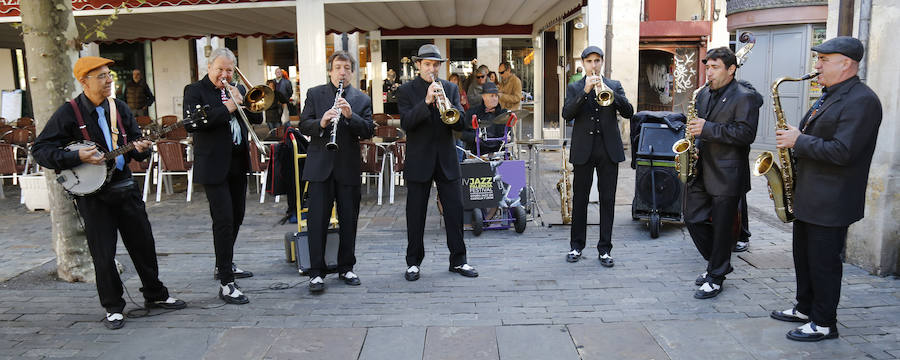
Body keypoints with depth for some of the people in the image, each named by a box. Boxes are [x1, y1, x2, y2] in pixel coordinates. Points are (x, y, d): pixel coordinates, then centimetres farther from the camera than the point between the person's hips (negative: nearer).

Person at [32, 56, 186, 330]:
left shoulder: (120, 108, 6)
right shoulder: (69, 113, -8)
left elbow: (135, 140, 11)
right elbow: (40, 150, -9)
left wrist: (140, 148, -13)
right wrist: (78, 157, -22)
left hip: (125, 186, 4)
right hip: (92, 193, -4)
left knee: (143, 243, 10)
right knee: (103, 254, 1)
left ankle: (155, 294, 27)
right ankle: (113, 308, 17)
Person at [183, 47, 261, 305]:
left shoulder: (237, 89, 14)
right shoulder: (195, 91, -4)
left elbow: (257, 118, 9)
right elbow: (192, 124, -19)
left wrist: (241, 102, -8)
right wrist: (227, 108, -19)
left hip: (238, 164, 7)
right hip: (214, 165, -7)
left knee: (236, 217, 17)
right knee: (223, 220, -12)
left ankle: (225, 264, 36)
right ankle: (226, 284, -9)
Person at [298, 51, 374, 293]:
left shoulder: (362, 100, 8)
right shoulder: (314, 94, 7)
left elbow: (369, 131, -2)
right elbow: (303, 126, -1)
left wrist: (350, 116, -18)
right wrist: (321, 123, -21)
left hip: (349, 168, 1)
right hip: (320, 166, -1)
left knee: (349, 221, 8)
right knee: (318, 220, 0)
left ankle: (346, 268, 22)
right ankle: (316, 272, 7)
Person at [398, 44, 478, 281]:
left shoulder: (450, 88, 8)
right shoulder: (406, 91, 0)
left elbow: (460, 124, 0)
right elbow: (406, 123, -14)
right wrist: (426, 102, -24)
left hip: (446, 160, 2)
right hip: (419, 161, -2)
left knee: (455, 210, 4)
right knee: (415, 214, 5)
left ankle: (458, 260, 16)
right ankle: (413, 262, 18)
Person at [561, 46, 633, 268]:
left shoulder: (614, 86, 11)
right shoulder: (575, 88, 8)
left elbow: (628, 112, -2)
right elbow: (567, 114, -8)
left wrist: (608, 91, -14)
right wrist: (585, 91, -17)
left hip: (609, 150, 1)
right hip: (583, 150, -1)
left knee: (607, 200, 3)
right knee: (579, 199, 5)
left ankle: (605, 249, 10)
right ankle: (576, 246, 17)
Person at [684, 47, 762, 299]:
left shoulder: (745, 97, -10)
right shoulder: (704, 94, 12)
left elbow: (746, 134, -19)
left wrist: (707, 129, -23)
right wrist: (694, 144, 5)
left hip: (726, 174, -7)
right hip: (701, 171, 7)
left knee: (722, 227, 2)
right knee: (693, 218, 11)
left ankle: (716, 278, 15)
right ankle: (718, 262, 30)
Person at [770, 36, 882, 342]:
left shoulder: (862, 101, -18)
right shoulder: (829, 97, 14)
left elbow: (842, 152, -26)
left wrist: (798, 141, -18)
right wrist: (793, 140, 7)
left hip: (831, 202, -10)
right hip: (808, 196, 10)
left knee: (823, 263, 1)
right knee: (804, 257, 19)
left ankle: (825, 324, 15)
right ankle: (805, 308, 34)